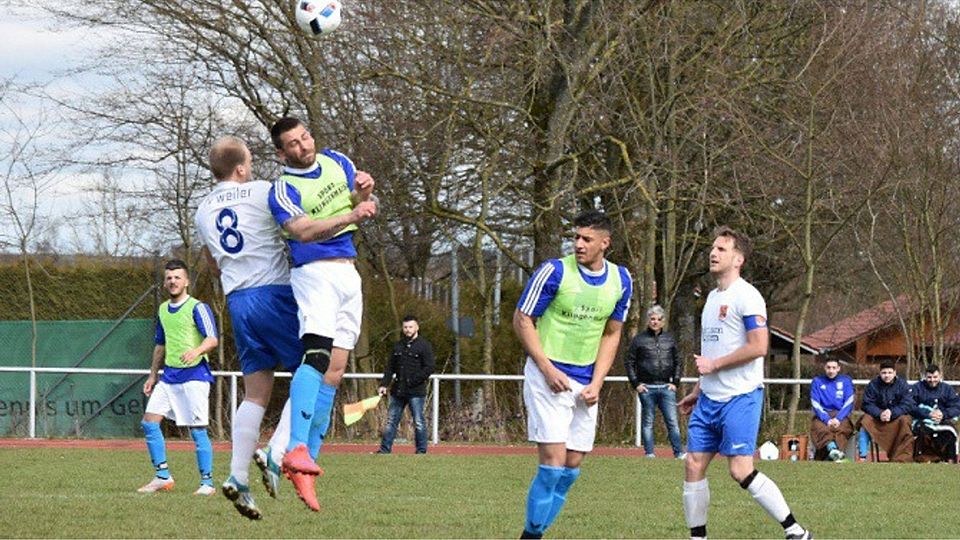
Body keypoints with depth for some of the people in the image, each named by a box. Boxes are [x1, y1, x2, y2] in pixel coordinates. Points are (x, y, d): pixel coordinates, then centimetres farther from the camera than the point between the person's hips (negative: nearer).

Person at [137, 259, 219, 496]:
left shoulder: (197, 308, -6)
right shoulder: (163, 310, 16)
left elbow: (212, 339, -15)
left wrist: (196, 351, -35)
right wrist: (152, 376, 25)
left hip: (194, 375, -7)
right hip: (169, 376, 7)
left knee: (197, 430, -7)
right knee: (149, 422, -2)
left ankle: (207, 482, 0)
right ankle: (162, 476, 4)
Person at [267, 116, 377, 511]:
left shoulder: (336, 162, 13)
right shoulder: (284, 190, -8)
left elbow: (365, 209, 20)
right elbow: (303, 231, -24)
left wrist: (364, 192, -4)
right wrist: (351, 215, -35)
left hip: (349, 276, 7)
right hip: (315, 272, -7)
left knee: (335, 369, 2)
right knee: (317, 354, -27)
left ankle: (306, 467, 3)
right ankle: (297, 450, -39)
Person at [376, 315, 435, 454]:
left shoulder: (424, 346, -3)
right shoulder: (398, 346, 15)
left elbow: (429, 368, -9)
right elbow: (390, 368, 17)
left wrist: (413, 381, -16)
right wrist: (384, 384, 4)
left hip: (416, 391, -6)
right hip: (398, 391, 6)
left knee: (418, 422, -4)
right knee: (391, 421, 6)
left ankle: (421, 450, 3)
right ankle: (385, 449, 10)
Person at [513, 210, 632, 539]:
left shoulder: (620, 281, 3)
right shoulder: (555, 272, -11)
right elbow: (522, 320, -6)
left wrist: (596, 383, 2)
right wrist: (548, 369, -13)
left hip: (585, 384, 5)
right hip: (547, 376, -5)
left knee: (572, 468, 4)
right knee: (553, 462, -14)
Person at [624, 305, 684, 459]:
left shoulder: (669, 339, 13)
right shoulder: (639, 339, 4)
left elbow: (678, 362, 19)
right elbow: (629, 362, 5)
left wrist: (675, 382, 8)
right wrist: (636, 383, -2)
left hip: (666, 387, 2)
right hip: (647, 387, -2)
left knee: (672, 421, -3)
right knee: (647, 422, 3)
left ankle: (678, 452, -3)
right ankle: (649, 453, 7)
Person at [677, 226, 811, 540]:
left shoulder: (745, 296, -11)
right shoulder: (713, 297, 17)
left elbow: (758, 346, -20)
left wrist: (714, 364, -14)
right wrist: (698, 391, 25)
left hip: (740, 397, -9)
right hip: (710, 398, 9)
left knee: (741, 471, -13)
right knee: (694, 465, 3)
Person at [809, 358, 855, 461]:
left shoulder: (846, 381, 11)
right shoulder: (817, 381, 11)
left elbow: (849, 403, 3)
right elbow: (815, 405, 3)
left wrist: (838, 419, -14)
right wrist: (827, 420, -14)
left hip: (841, 415, 0)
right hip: (822, 416, 0)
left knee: (841, 429, -35)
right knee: (821, 429, -35)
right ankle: (832, 448, -61)